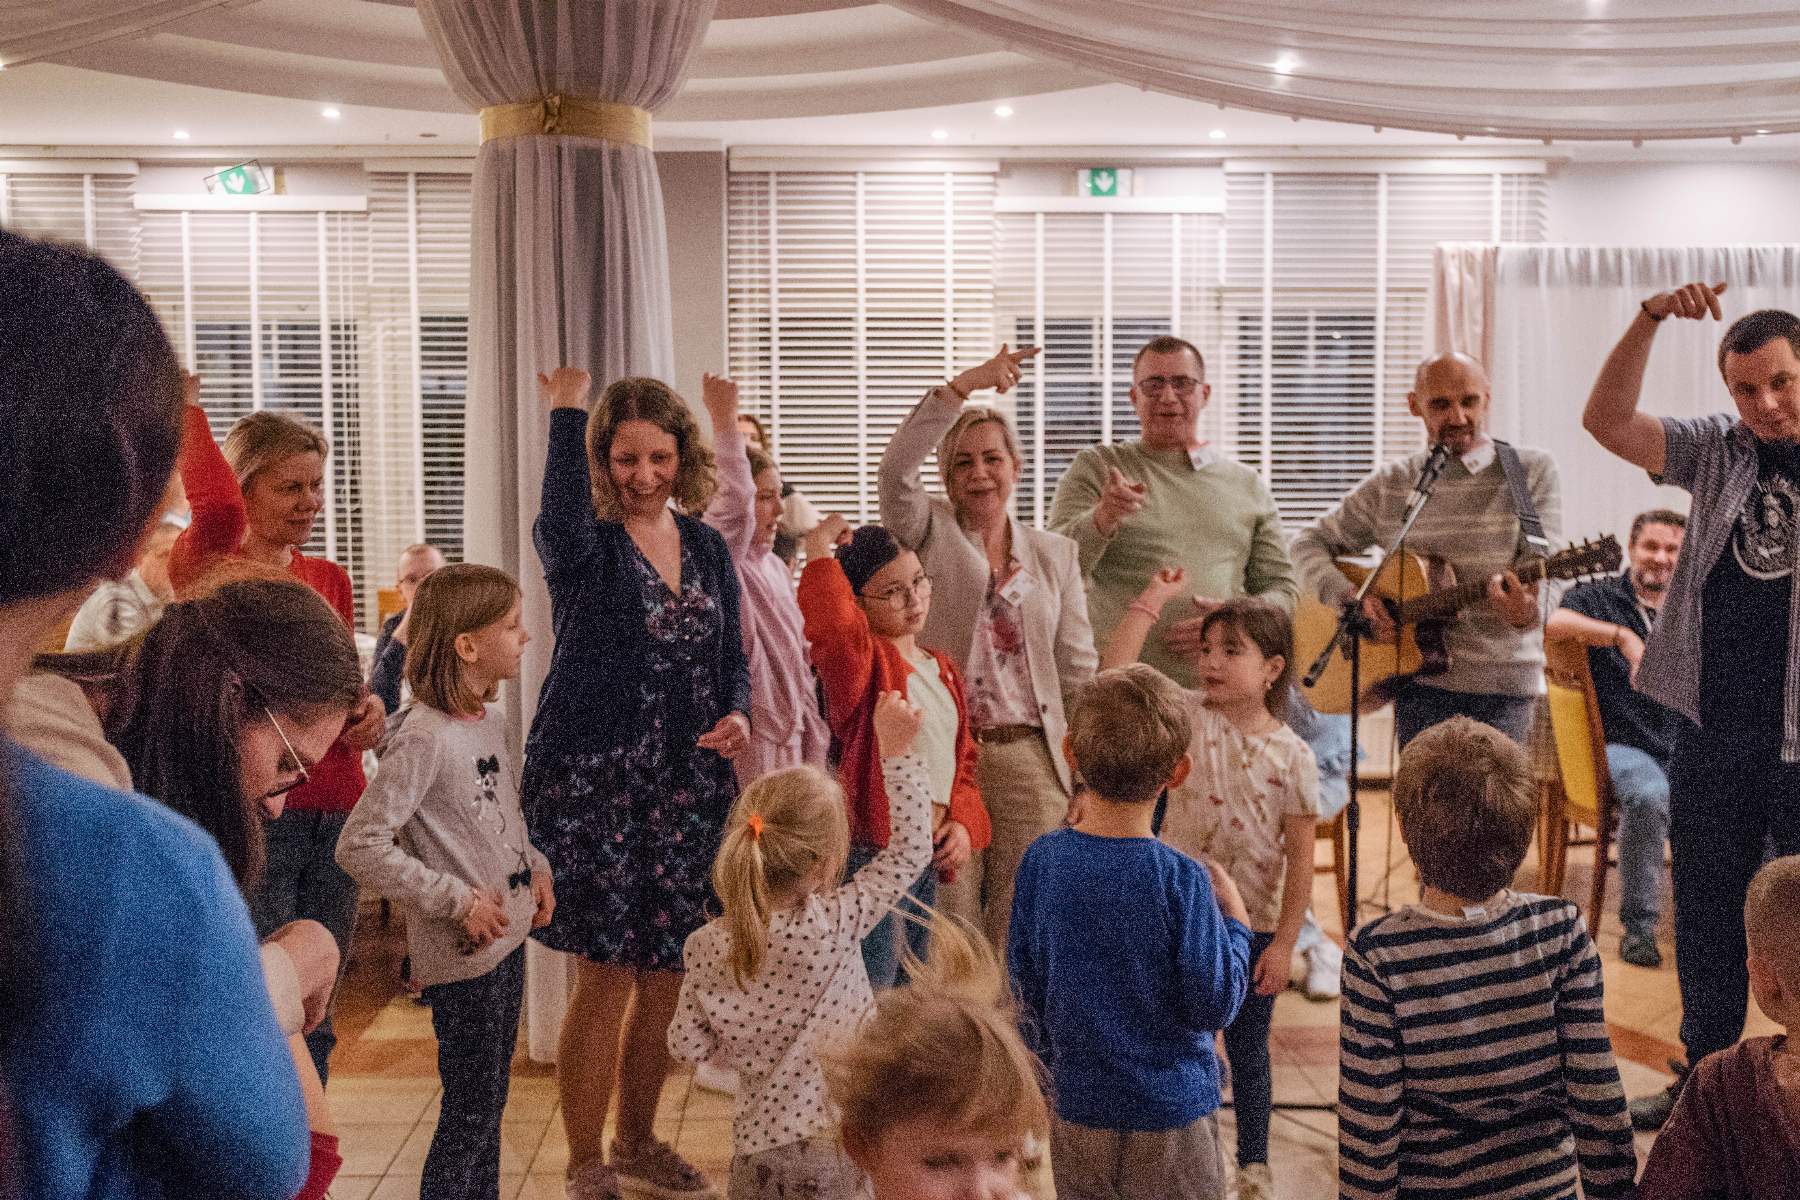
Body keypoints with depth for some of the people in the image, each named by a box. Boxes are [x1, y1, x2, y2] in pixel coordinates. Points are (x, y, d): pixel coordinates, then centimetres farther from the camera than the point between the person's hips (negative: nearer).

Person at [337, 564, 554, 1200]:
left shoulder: (490, 720, 5)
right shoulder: (423, 738, -22)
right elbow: (359, 847, -24)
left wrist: (536, 866, 5)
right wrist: (458, 900, -22)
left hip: (508, 935, 8)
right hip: (464, 955, -8)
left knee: (489, 1101, 20)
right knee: (470, 1112, 3)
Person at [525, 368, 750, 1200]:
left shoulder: (707, 549, 10)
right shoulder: (584, 544, -6)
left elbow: (731, 658, 14)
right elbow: (561, 525, -32)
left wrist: (737, 716, -5)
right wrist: (565, 415, -32)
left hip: (687, 787, 5)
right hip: (592, 780, -5)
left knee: (665, 974, 12)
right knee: (607, 975, -2)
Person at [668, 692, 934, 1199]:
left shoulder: (706, 946, -6)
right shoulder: (833, 925, -16)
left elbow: (688, 1047, 1)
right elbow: (911, 850, -7)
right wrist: (897, 753, -4)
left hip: (759, 1139, 4)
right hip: (839, 1141, -4)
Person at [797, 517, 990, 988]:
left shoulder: (943, 670, 12)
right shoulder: (863, 661, -12)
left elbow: (963, 760, 19)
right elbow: (832, 628, -39)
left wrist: (964, 823, 4)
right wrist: (820, 555, -31)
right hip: (876, 854, -8)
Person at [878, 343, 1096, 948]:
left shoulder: (1057, 553, 13)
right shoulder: (930, 533, 6)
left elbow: (1077, 670, 11)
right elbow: (896, 467, -16)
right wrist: (964, 384, -21)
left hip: (1030, 757, 3)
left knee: (1021, 921, 6)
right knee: (950, 922, 1)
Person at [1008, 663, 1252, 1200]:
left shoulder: (1042, 860, -10)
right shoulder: (1179, 879, -21)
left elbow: (1026, 984, 0)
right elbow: (1214, 1005, -16)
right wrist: (1234, 918, -2)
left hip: (1077, 1106, 4)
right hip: (1170, 1115, -3)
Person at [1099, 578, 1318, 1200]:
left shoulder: (1291, 755, -12)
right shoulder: (1189, 715, -6)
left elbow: (1300, 859, -9)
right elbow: (1114, 672, -16)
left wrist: (1283, 943, -10)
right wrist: (1152, 600, -17)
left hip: (1253, 925, -2)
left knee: (1247, 1049, 14)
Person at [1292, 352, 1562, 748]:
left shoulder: (1531, 472, 2)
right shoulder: (1392, 484, 8)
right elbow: (1310, 541, 13)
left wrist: (1526, 615, -30)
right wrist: (1347, 598, -6)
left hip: (1504, 685, -1)